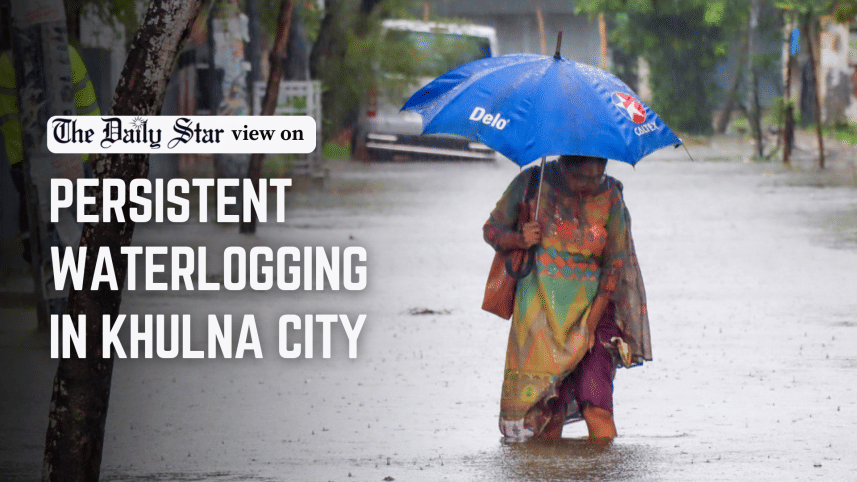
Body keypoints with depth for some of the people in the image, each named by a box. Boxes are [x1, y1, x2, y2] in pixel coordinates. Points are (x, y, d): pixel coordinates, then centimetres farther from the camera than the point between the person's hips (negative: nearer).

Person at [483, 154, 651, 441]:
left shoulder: (609, 197, -1)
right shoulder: (531, 184, -2)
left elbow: (615, 266, 0)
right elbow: (492, 229, 7)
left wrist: (591, 323, -8)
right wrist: (520, 239, -16)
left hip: (592, 309, 0)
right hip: (540, 310, 0)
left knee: (596, 409, -14)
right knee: (547, 414, -4)